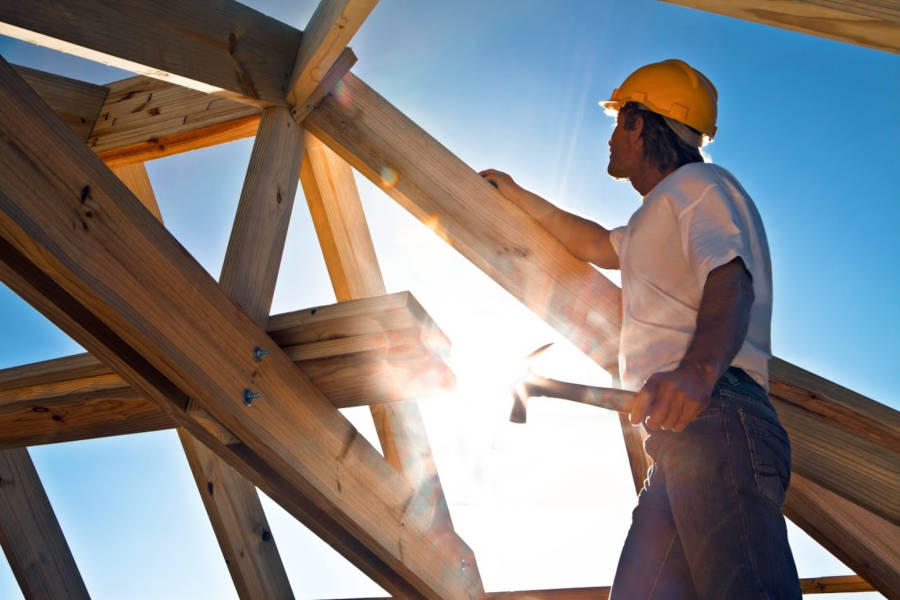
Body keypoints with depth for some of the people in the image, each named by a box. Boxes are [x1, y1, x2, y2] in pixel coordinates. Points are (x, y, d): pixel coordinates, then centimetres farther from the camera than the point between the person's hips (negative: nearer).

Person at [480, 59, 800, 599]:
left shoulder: (697, 182, 4)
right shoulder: (657, 218, 36)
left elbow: (731, 282, -15)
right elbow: (597, 245, 52)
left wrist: (698, 368, -35)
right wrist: (519, 197, 59)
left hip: (713, 417, -10)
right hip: (681, 431, 10)